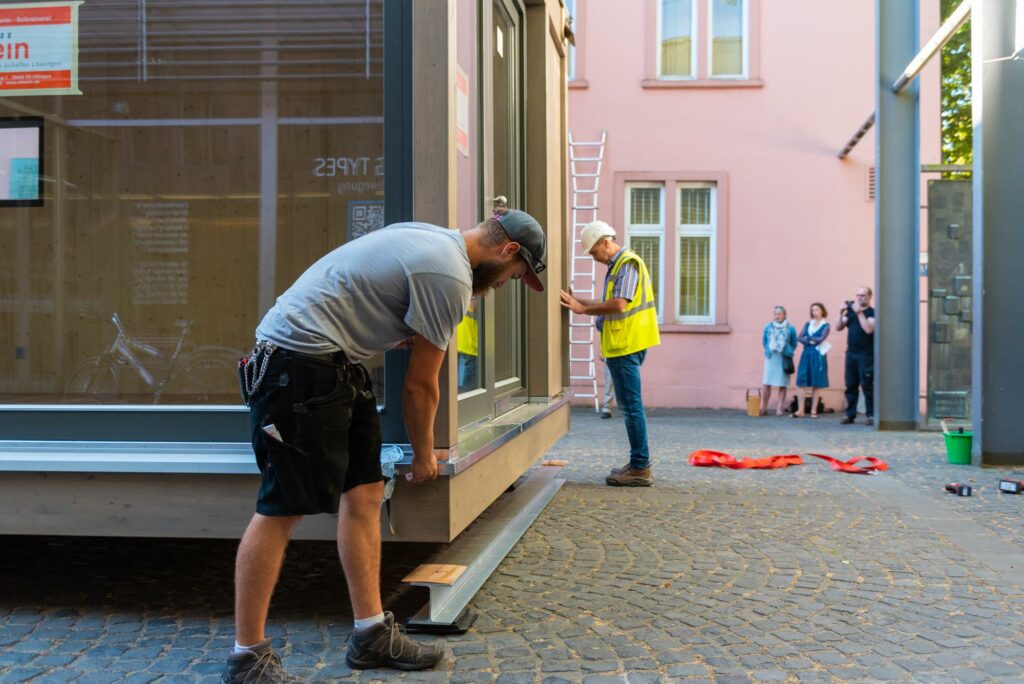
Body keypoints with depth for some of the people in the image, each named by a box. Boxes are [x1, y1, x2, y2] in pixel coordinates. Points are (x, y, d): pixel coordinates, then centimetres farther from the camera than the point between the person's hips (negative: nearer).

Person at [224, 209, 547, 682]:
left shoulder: (434, 240, 15)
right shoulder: (450, 277, -15)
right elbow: (420, 385, -7)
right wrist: (424, 457, 6)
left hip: (334, 361, 11)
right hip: (301, 362, -11)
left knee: (364, 491, 8)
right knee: (283, 509, -7)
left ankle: (372, 634, 14)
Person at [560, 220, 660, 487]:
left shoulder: (628, 263, -12)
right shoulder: (617, 265, 19)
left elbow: (619, 304, -23)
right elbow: (610, 304, 21)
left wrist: (583, 309, -15)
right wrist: (577, 301, 15)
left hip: (626, 345, -10)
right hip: (622, 345, 10)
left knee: (631, 406, -7)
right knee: (628, 405, 13)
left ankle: (641, 468, -3)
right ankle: (638, 462, 20)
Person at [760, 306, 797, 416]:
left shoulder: (790, 329, -1)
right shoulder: (768, 327, 3)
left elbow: (794, 344, 8)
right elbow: (764, 342, 16)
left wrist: (787, 353, 4)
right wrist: (769, 350, 10)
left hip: (784, 360, -1)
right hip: (770, 358, 1)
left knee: (783, 384, 1)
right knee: (767, 383, -4)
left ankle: (779, 408, 7)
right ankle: (764, 408, 3)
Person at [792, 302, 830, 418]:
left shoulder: (825, 325, 1)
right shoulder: (808, 324, 13)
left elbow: (821, 338, -13)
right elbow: (799, 338, 3)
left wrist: (808, 338, -1)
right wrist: (810, 342, -12)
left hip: (818, 356, -3)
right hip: (806, 355, 3)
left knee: (816, 385, 0)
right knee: (803, 383, -3)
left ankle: (814, 411, 3)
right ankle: (800, 410, -3)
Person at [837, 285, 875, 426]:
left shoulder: (872, 313, -2)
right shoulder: (851, 311, 15)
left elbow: (869, 329, -18)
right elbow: (838, 328, 12)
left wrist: (860, 313, -19)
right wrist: (841, 314, -3)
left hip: (866, 354, -5)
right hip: (851, 352, 5)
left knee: (867, 386, -7)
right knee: (850, 385, 6)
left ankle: (870, 415, -2)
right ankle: (850, 414, 11)